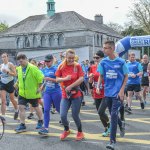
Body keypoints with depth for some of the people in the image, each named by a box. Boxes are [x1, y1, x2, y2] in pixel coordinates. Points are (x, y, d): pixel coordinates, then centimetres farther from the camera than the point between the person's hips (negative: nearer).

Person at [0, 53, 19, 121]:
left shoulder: (10, 65, -9)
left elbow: (15, 74, -15)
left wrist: (7, 71, -25)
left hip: (10, 83, -3)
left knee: (12, 99, 14)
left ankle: (16, 110, 41)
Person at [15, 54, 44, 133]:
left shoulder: (32, 68, -19)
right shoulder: (19, 69, 3)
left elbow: (41, 77, -18)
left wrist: (39, 87, -15)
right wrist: (17, 84, 12)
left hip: (33, 93, -5)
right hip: (22, 92, 5)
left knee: (36, 107, 12)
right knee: (21, 107, -3)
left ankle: (40, 121, 34)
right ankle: (22, 125, 4)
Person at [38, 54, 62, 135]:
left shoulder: (55, 69, -10)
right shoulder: (44, 70, 10)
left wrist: (49, 78, -22)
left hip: (56, 92, -5)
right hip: (47, 92, 5)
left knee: (59, 109, 9)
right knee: (46, 110, -4)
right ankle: (46, 128, 0)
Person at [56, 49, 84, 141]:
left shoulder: (77, 66, -4)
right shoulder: (61, 66, 0)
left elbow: (81, 79, -12)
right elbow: (57, 79, 2)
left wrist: (70, 86, -15)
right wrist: (65, 79, -18)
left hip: (76, 94, -2)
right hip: (65, 95, 2)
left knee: (75, 115, 2)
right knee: (63, 115, -4)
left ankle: (80, 132, 27)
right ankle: (66, 130, 25)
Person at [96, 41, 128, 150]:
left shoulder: (121, 62, -9)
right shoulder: (103, 62, 0)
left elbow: (126, 77, -1)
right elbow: (101, 76, 9)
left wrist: (122, 91, -10)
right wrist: (98, 86, -8)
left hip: (117, 93, -4)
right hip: (108, 92, 4)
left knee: (114, 115, -10)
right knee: (113, 114, 17)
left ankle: (112, 141, -2)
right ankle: (121, 126, 47)